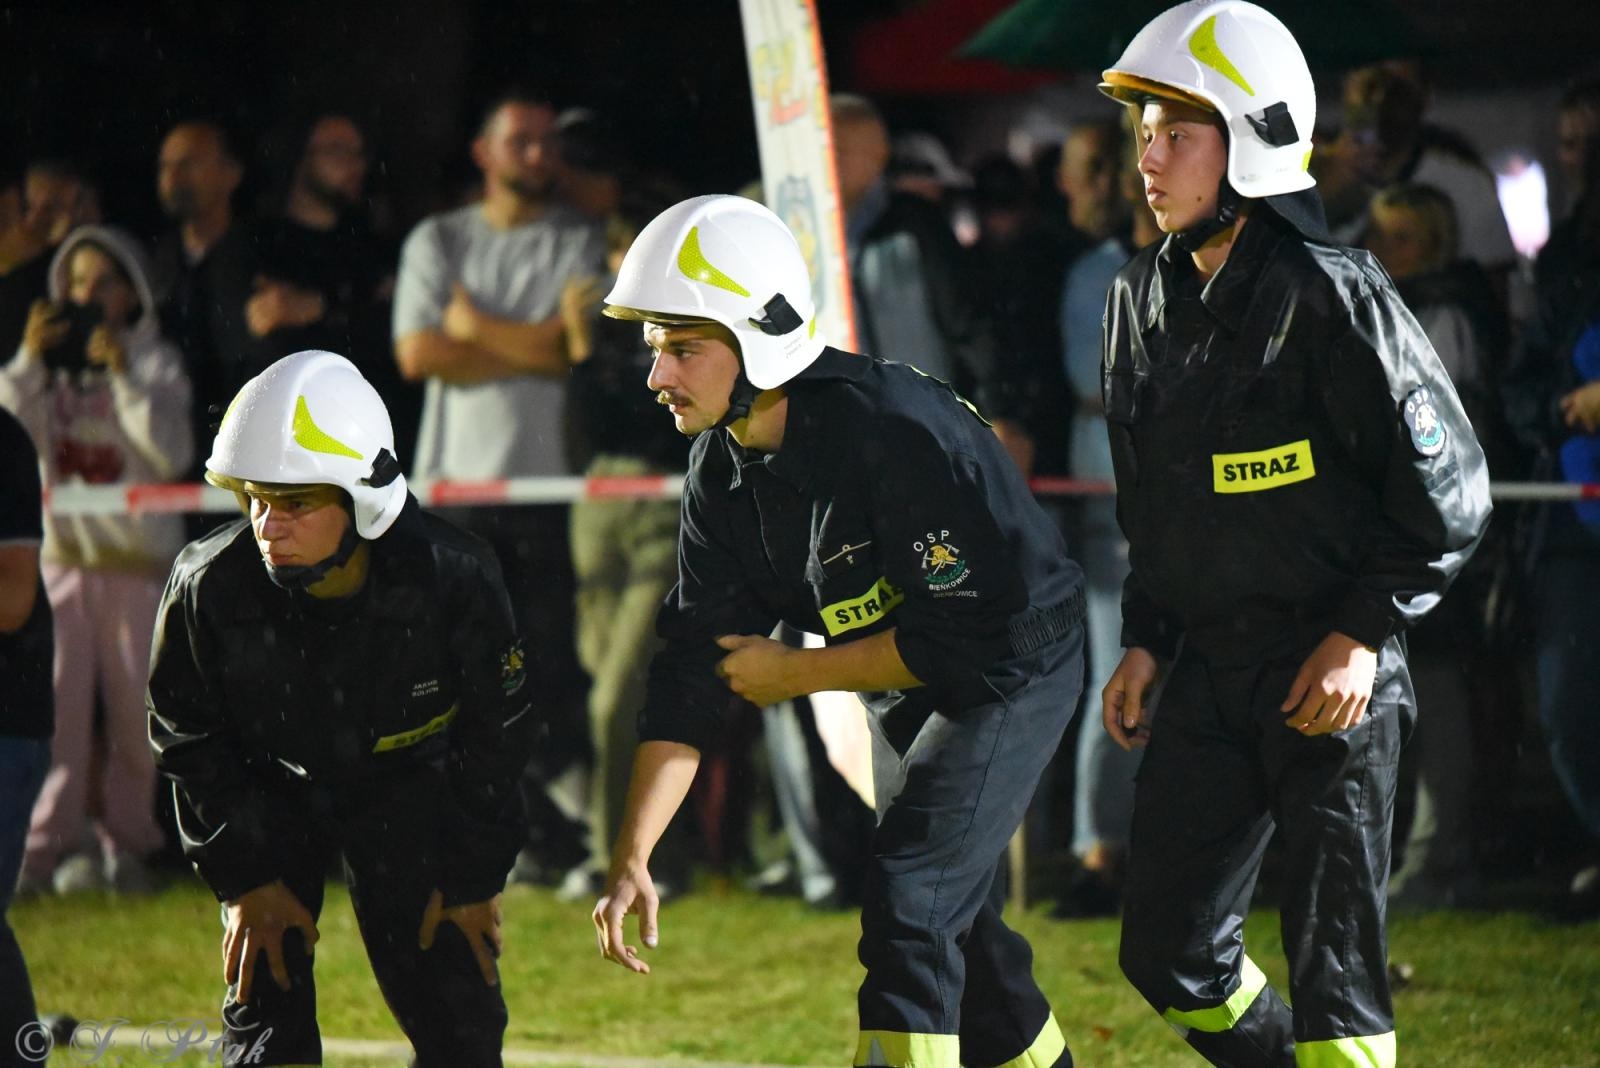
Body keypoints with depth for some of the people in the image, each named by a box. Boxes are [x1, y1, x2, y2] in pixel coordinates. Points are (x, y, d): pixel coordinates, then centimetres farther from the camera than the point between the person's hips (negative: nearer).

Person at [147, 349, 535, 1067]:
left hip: (411, 787, 0)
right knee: (264, 1006, -7)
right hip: (270, 786, 0)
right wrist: (247, 878, -10)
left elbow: (497, 732, -11)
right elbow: (190, 745, -9)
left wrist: (473, 877, -7)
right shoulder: (208, 589, -26)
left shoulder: (451, 578, -28)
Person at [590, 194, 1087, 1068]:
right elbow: (694, 671, -7)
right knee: (954, 928, 17)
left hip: (1009, 667, -8)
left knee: (908, 904, -20)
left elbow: (960, 639, -31)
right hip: (901, 692, 9)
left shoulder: (891, 429, -32)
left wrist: (792, 674, -19)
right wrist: (631, 858, -15)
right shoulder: (722, 471, -8)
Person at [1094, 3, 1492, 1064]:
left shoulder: (1333, 298, -15)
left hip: (1331, 674, -7)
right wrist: (1146, 643, 13)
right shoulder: (1147, 299, 7)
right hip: (1208, 672, 7)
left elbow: (1450, 493, -12)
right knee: (1169, 948, 8)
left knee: (1332, 962, -4)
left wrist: (1361, 633, -14)